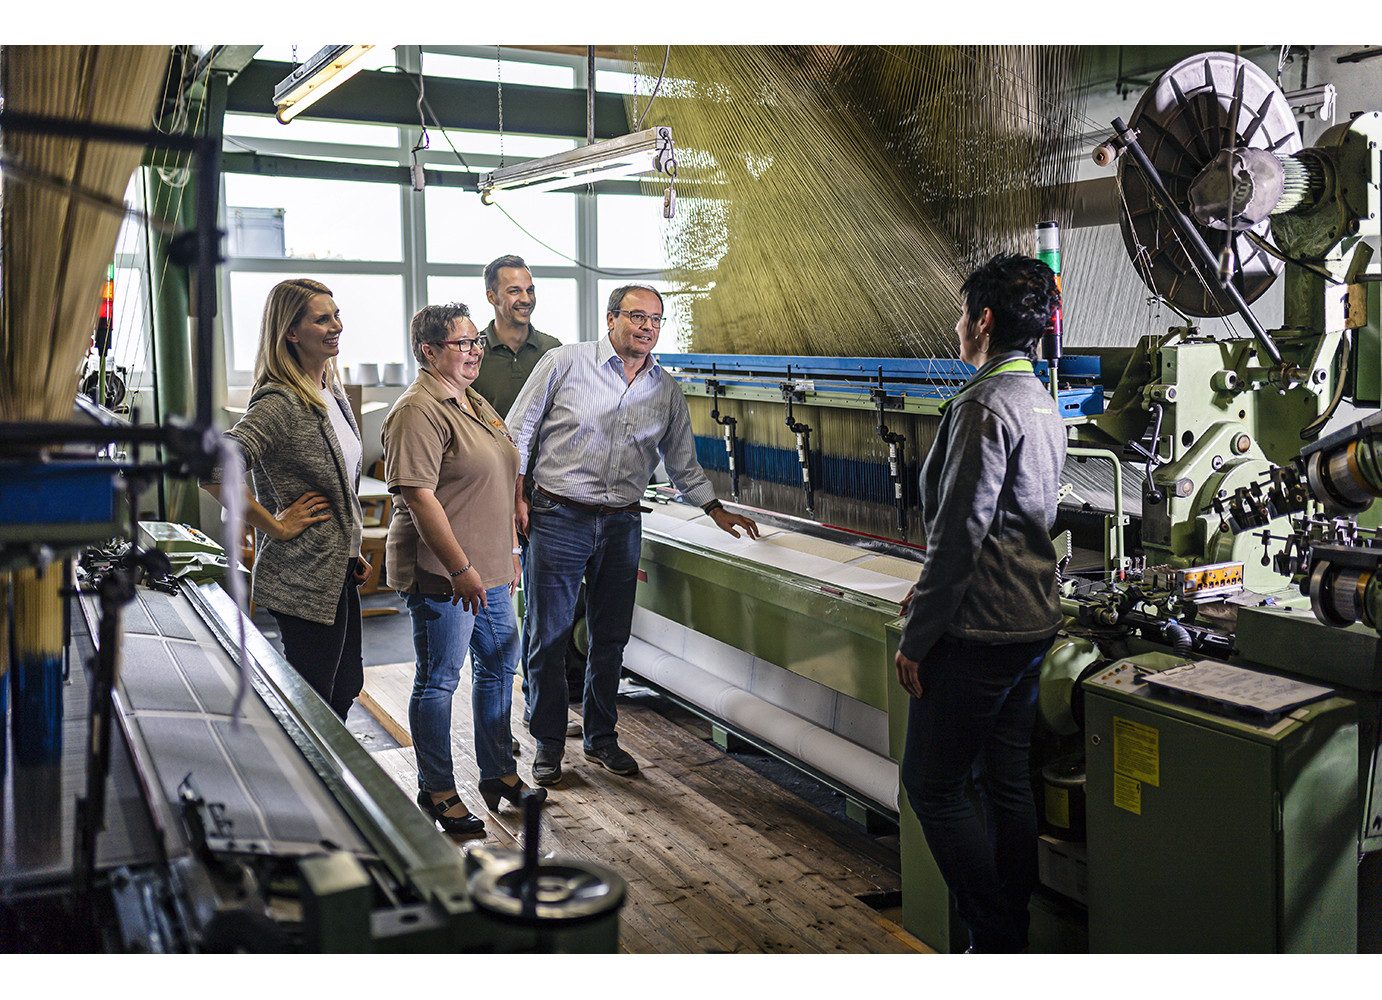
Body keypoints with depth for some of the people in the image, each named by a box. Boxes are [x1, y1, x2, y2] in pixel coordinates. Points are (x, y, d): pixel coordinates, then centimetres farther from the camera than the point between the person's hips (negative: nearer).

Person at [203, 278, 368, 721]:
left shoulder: (331, 389, 9)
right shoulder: (280, 403, -19)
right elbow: (212, 471, -31)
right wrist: (276, 526, -21)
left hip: (337, 572, 9)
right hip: (304, 577, -9)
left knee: (344, 692, 19)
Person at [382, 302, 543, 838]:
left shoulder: (476, 403, 14)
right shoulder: (419, 411, -17)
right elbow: (419, 496, -23)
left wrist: (509, 552, 20)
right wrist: (460, 567, -24)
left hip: (489, 570, 10)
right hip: (442, 573, -10)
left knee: (499, 665, 17)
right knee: (439, 679, 2)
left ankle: (498, 773, 32)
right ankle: (437, 792, 16)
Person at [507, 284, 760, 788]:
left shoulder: (666, 389, 7)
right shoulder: (566, 362, -5)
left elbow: (683, 462, 17)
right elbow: (519, 429, 0)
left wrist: (716, 510, 10)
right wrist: (517, 496, -5)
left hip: (621, 525, 4)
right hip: (558, 519, -4)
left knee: (610, 638, 11)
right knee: (549, 636, 3)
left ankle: (601, 737, 28)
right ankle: (548, 743, 18)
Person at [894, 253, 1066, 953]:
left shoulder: (984, 406, -17)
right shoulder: (1042, 404, 14)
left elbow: (958, 533, -20)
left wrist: (916, 638, -14)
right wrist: (931, 587, 22)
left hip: (978, 632, -10)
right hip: (1031, 622, 10)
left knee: (931, 784, 2)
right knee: (1007, 784, 15)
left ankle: (993, 941, 7)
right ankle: (1013, 935, 25)